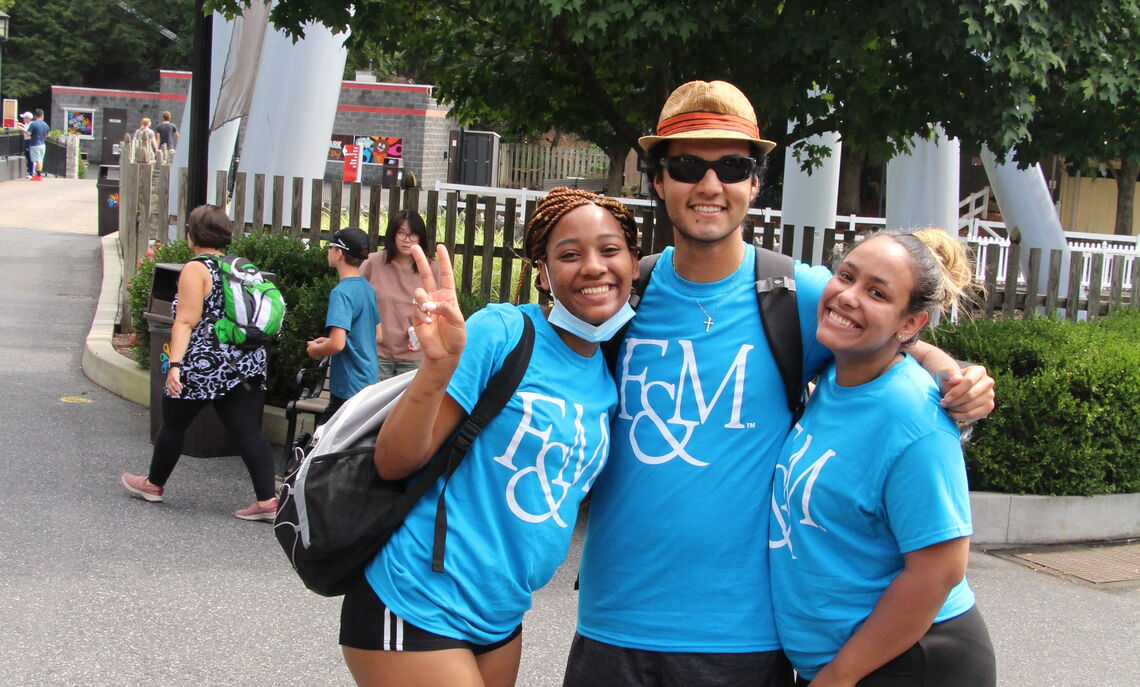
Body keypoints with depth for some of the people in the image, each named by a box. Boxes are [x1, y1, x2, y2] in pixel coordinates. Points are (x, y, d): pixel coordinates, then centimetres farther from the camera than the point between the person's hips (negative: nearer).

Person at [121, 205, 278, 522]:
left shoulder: (196, 269, -10)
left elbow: (186, 322, -19)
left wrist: (174, 364, -24)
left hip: (204, 365, -6)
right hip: (247, 363, 6)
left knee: (174, 422, 15)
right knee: (248, 430, 1)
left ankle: (153, 484, 33)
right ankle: (266, 500, -8)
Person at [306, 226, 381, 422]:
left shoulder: (341, 292, -18)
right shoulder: (367, 288, 9)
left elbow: (337, 344, -26)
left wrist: (315, 349, -4)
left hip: (348, 388, -9)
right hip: (368, 382, 9)